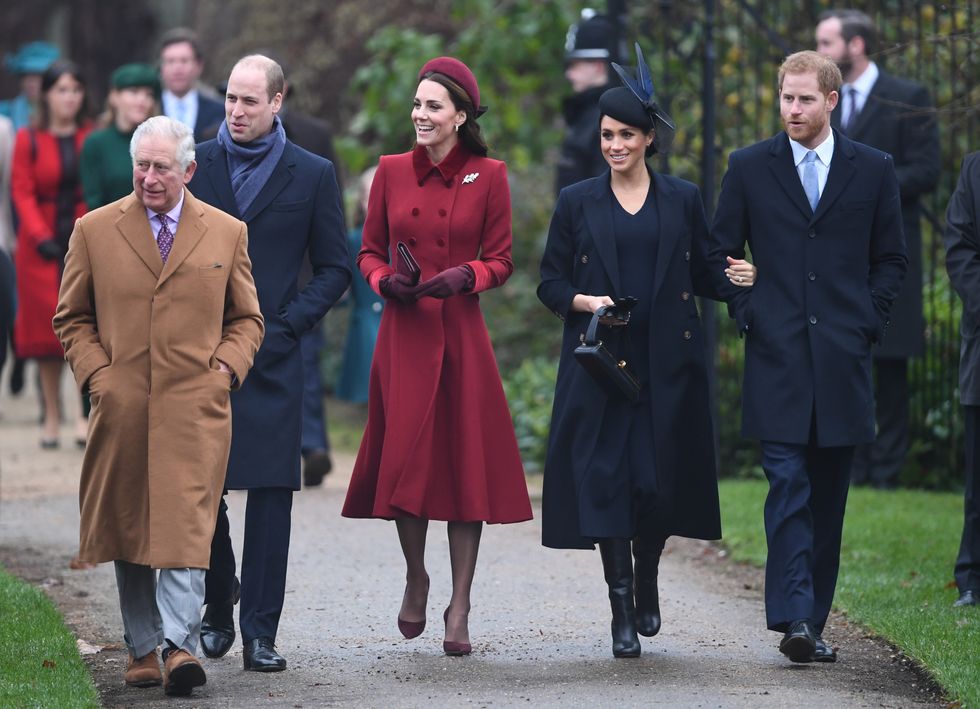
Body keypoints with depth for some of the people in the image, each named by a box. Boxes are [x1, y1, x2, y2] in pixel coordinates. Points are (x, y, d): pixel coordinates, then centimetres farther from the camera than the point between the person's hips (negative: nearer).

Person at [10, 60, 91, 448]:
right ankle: (52, 416, 8)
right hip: (42, 246, 1)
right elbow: (22, 193, -1)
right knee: (45, 326, 2)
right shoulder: (28, 140, 2)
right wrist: (40, 237, -12)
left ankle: (86, 414, -7)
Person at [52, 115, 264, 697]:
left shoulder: (227, 233, 9)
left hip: (195, 407, -1)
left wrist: (225, 369, 0)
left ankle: (179, 645, -18)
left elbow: (247, 319, 17)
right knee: (128, 528, 6)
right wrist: (96, 374, -1)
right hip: (122, 408, 1)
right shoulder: (95, 230, 7)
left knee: (186, 527, -13)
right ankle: (142, 647, 16)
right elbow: (72, 317, 12)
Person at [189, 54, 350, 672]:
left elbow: (335, 269, 6)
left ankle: (261, 632, -1)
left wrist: (284, 326, -5)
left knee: (271, 493, -4)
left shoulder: (313, 175, 3)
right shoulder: (196, 165, 7)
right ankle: (217, 615, 20)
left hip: (271, 359, -1)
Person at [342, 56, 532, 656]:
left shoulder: (489, 176, 1)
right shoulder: (392, 172, 6)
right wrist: (385, 281, -8)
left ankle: (460, 608, 4)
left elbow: (501, 260, 4)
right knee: (406, 457, -3)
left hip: (462, 337, -1)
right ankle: (415, 578, 22)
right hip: (404, 333, 1)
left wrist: (464, 277, -15)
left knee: (467, 463, -2)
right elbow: (370, 251, 12)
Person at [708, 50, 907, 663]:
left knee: (829, 496, 6)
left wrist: (868, 321, 2)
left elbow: (892, 259, 12)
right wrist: (748, 313, 0)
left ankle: (814, 619, 13)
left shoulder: (873, 170, 7)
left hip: (844, 358, 1)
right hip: (777, 356, -1)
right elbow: (722, 252, 12)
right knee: (788, 485, -12)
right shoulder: (749, 168, 7)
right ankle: (794, 618, -18)